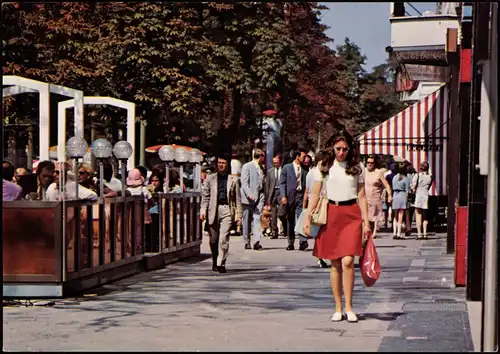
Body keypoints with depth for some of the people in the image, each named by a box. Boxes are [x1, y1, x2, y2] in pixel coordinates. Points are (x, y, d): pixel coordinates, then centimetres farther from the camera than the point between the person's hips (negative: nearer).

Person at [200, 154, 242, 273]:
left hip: (227, 210, -2)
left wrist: (239, 214, 5)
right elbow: (205, 196, 10)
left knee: (224, 238, -12)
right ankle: (215, 262, 25)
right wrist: (203, 210, -2)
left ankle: (221, 263, -12)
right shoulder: (210, 178, 12)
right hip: (213, 210, 2)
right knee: (213, 239, 7)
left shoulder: (233, 180, 10)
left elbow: (238, 198, 11)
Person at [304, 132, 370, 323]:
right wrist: (308, 217, -3)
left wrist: (366, 221, 3)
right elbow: (315, 194, 5)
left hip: (351, 214, -1)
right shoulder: (324, 166, 6)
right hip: (331, 214, 1)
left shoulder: (357, 168, 6)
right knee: (335, 264, 4)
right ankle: (338, 308, 10)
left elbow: (362, 196, 8)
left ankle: (348, 307, -4)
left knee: (347, 261, -13)